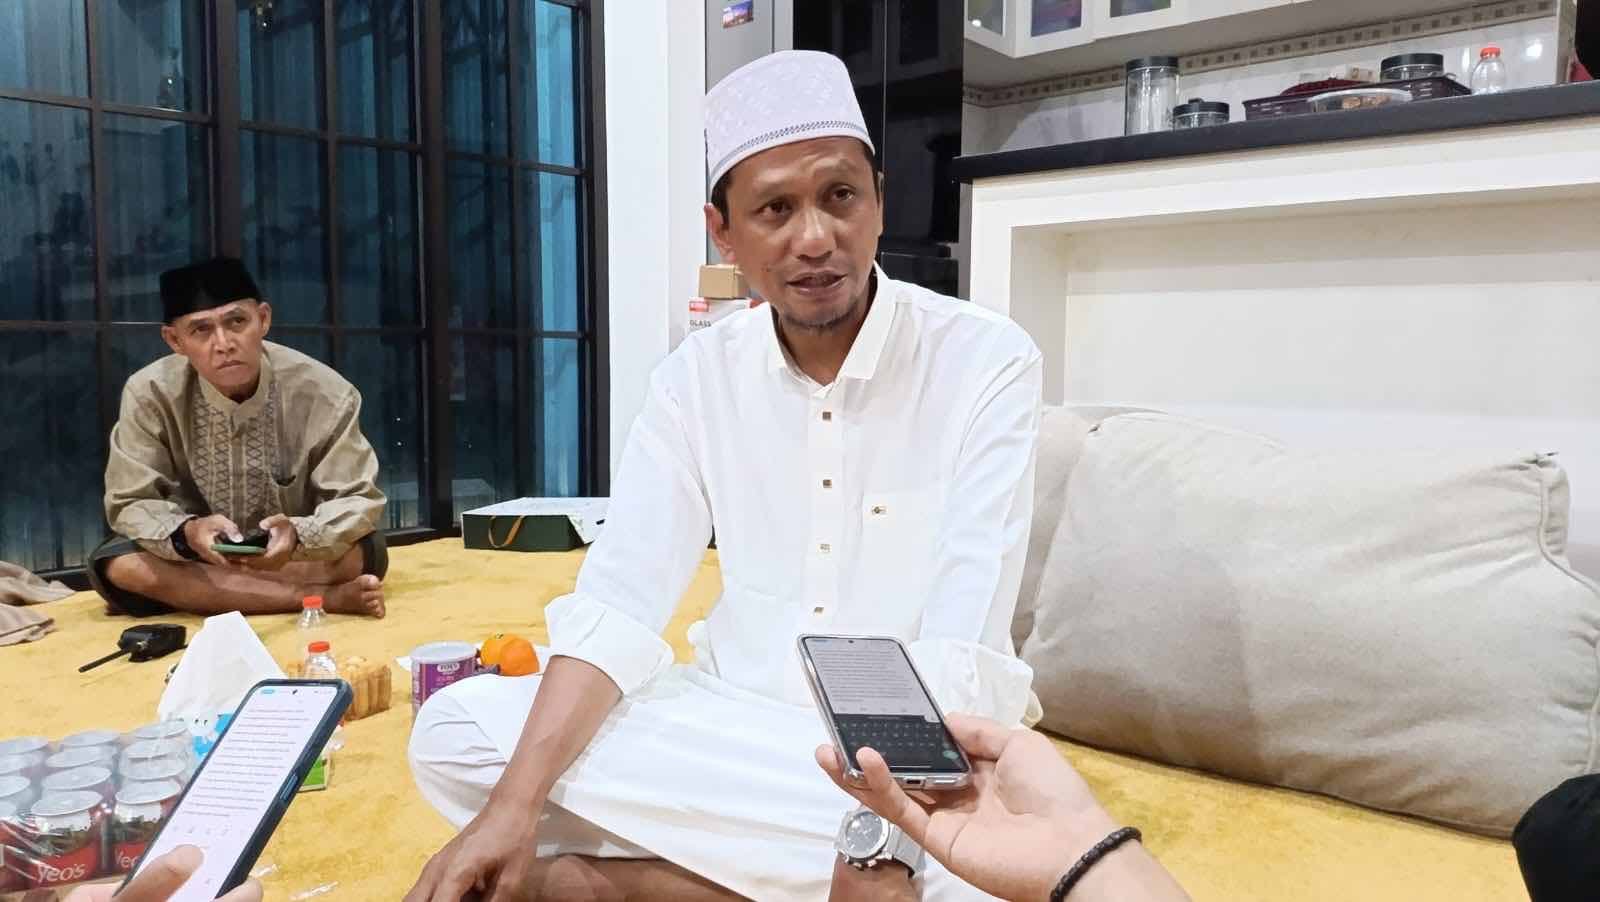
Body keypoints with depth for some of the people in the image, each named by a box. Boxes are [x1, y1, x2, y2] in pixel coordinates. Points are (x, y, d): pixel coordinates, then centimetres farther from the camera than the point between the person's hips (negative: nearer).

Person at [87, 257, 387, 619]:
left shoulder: (324, 393, -18)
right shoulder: (149, 394, -15)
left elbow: (358, 501, -18)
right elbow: (131, 504, -12)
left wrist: (297, 534, -40)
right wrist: (186, 534, -35)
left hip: (297, 555, -2)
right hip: (194, 556, 2)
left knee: (365, 550, -30)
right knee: (116, 565, -28)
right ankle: (323, 597, -28)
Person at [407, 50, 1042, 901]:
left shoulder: (985, 360, -12)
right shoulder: (698, 373, 0)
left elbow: (961, 653, -18)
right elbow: (619, 602, -7)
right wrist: (515, 805, -20)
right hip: (727, 719, 4)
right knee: (454, 730, -13)